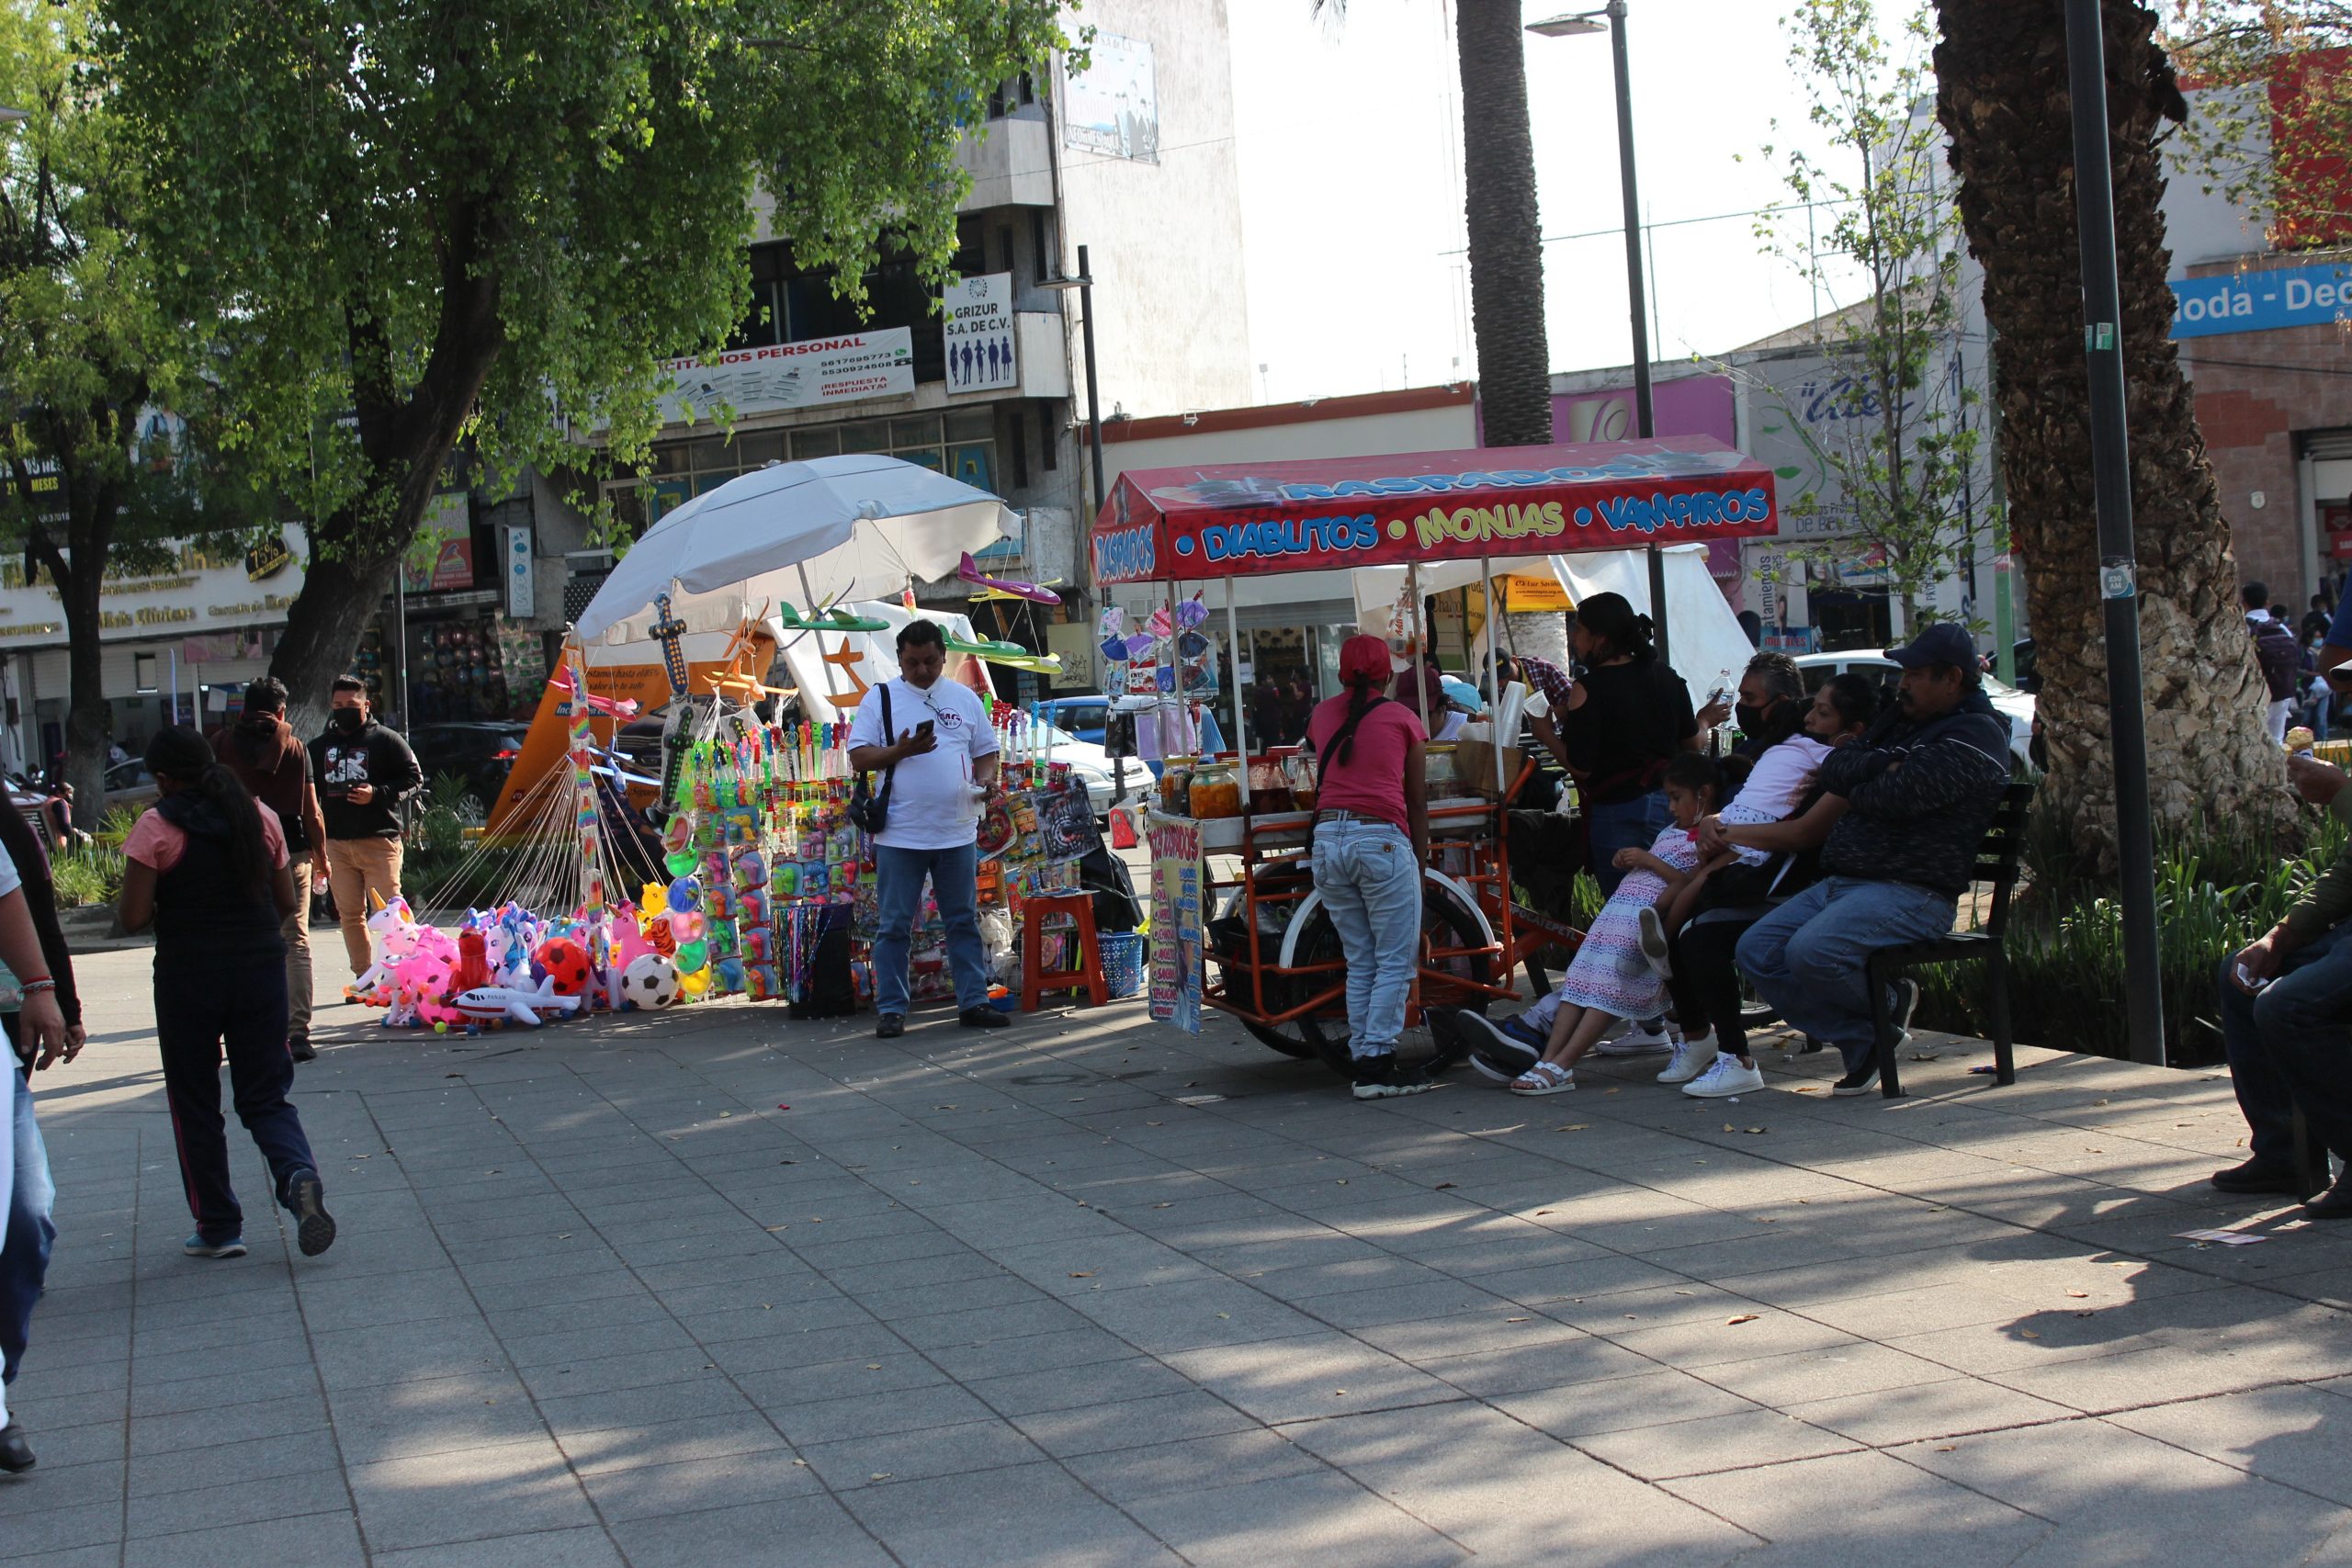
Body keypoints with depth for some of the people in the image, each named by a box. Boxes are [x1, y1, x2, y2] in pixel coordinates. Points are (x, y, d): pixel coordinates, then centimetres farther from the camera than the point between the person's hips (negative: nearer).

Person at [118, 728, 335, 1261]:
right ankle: (299, 1175, -19)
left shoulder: (156, 827, -10)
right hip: (261, 971, 4)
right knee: (266, 1098, 10)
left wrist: (171, 908, 7)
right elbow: (286, 903, 9)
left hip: (187, 976, -4)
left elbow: (134, 917, -13)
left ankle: (218, 1227, 13)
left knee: (195, 1104, 11)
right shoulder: (260, 817, 4)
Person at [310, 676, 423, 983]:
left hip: (378, 840, -5)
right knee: (349, 914, 6)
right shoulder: (319, 747, 16)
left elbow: (413, 778, -1)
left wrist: (377, 794, -14)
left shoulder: (385, 740, 1)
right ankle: (363, 978, 14)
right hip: (336, 843, 5)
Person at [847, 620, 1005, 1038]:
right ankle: (890, 1010, 6)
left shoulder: (965, 699, 11)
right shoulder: (881, 699, 2)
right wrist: (901, 751, -18)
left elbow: (986, 750, 16)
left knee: (965, 921, 8)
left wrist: (986, 779, -5)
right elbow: (858, 757, -3)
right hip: (900, 835, -3)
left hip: (957, 833, 3)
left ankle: (973, 1002, 14)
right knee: (895, 926, 1)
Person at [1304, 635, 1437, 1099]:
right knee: (1396, 963, -1)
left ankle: (1361, 1061, 9)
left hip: (1327, 841, 5)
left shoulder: (1323, 714, 14)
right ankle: (1378, 1065, -8)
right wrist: (1420, 863, 12)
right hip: (1382, 839, -5)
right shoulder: (1403, 718, 6)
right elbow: (1416, 802, 7)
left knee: (1360, 964, 12)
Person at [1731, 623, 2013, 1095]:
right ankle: (1864, 1042, 0)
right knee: (1757, 950, -6)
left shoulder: (1975, 734, -8)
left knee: (1812, 952, -32)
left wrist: (1853, 788, 2)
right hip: (1843, 881, 10)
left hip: (1912, 893, -10)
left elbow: (1898, 796, -20)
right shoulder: (1905, 720, 22)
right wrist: (1883, 765, -8)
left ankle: (1888, 1006, -1)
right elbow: (1833, 768, 11)